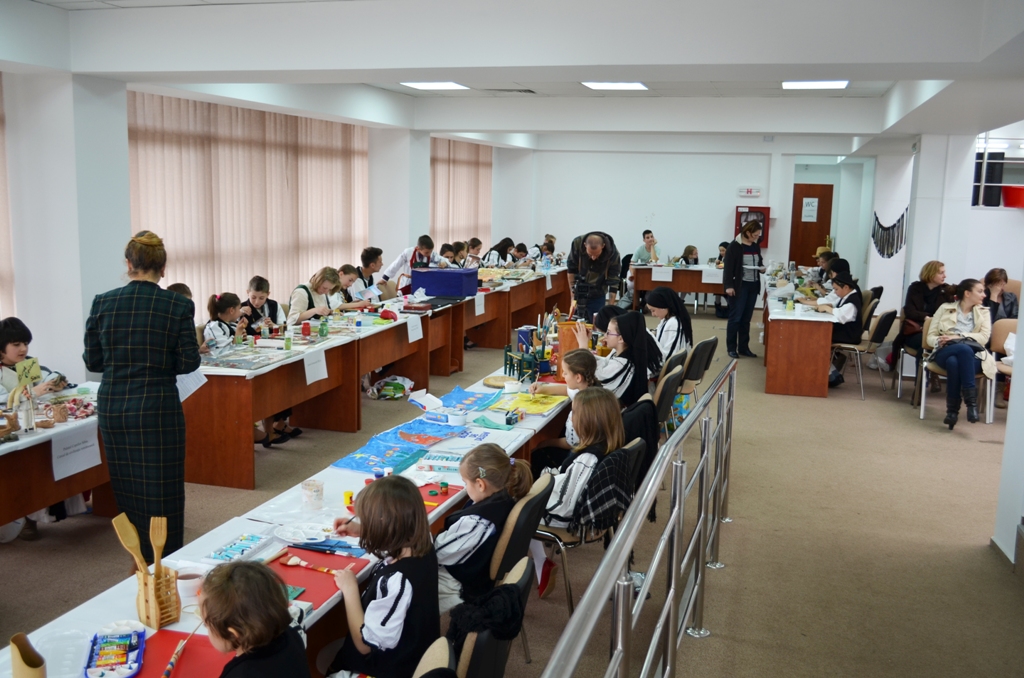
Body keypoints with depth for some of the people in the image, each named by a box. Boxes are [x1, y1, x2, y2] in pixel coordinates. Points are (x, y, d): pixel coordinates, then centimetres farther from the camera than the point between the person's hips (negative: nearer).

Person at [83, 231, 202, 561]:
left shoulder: (103, 302, -1)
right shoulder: (178, 305, -8)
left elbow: (92, 361, 5)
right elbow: (189, 363, -7)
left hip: (112, 407, 4)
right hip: (157, 407, -3)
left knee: (128, 491, 16)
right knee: (160, 493, 5)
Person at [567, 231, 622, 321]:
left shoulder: (613, 255, -26)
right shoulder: (577, 244, -24)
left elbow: (613, 284, -19)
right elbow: (571, 270, -10)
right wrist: (573, 297, -8)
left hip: (598, 296, 0)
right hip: (579, 293, 0)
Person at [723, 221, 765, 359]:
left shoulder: (756, 246, 9)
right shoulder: (735, 246, -10)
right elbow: (728, 267, -12)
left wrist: (762, 268, 1)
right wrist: (729, 285, -18)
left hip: (753, 286, 6)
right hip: (739, 286, -6)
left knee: (746, 318, 10)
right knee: (735, 317, -1)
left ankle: (743, 347, 16)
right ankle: (731, 348, 7)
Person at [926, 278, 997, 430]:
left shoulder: (984, 312, 18)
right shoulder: (945, 308, 15)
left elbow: (984, 337, 1)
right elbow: (930, 336, 10)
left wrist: (959, 337, -12)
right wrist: (939, 341, -14)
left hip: (973, 355, 1)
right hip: (945, 352, -1)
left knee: (954, 362, -39)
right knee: (964, 348, -39)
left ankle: (952, 410, -38)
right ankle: (971, 400, -39)